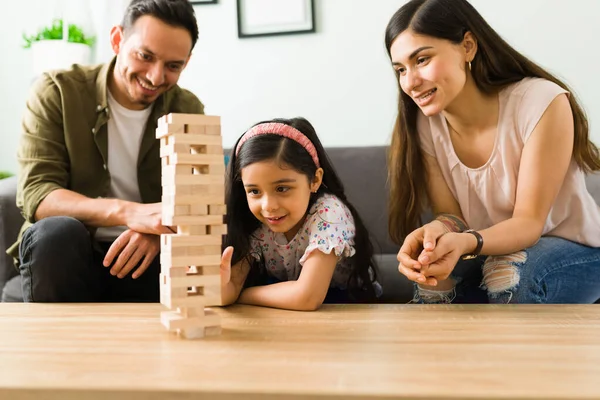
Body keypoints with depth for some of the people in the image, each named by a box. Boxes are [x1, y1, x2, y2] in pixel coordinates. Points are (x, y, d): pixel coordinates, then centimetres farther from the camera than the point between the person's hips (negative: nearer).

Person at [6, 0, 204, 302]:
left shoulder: (189, 111, 0)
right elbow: (34, 196, -18)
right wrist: (128, 213, -37)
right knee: (57, 231, -34)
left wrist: (157, 230, -30)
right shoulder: (57, 92, -7)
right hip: (64, 253, -1)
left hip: (145, 256, 2)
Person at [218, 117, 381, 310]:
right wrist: (221, 285, -40)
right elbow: (233, 286, -17)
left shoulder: (328, 213, -28)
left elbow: (308, 297, -34)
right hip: (281, 319, 3)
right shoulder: (254, 223, -15)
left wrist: (239, 295, -22)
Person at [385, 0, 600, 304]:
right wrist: (437, 232, -38)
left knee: (508, 276, -33)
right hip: (488, 251, 3)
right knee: (434, 276, -24)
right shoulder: (423, 124, -13)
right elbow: (450, 215, -13)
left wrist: (466, 242, -44)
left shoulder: (543, 103, -25)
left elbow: (529, 221, -24)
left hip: (574, 249, -3)